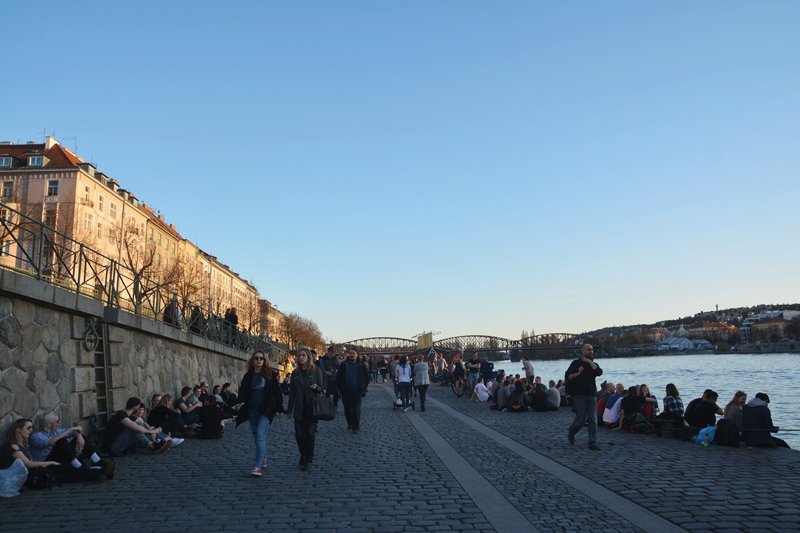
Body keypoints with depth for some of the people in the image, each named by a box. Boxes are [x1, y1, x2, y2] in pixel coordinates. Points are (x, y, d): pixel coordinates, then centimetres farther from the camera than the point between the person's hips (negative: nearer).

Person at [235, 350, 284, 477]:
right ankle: (263, 458, 32)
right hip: (252, 410, 5)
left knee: (260, 436, -14)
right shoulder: (248, 375, 7)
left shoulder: (270, 374, -3)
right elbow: (243, 391, 8)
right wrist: (240, 402, -11)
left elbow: (277, 391, -1)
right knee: (257, 437, 13)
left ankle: (257, 466, -17)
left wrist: (279, 408, -3)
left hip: (266, 410, -4)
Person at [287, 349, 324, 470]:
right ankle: (303, 455, 25)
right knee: (299, 433, 2)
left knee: (310, 433, -1)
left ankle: (308, 459, 12)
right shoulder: (295, 373, 8)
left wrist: (316, 387, -22)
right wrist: (289, 410, 7)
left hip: (312, 407, -3)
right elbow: (291, 392, 9)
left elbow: (321, 388, 2)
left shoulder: (316, 371, -1)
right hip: (299, 409, 3)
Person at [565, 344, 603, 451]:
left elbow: (599, 372, -8)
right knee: (581, 419, -3)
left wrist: (589, 362, -10)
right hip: (580, 396, -4)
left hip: (592, 395, 4)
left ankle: (593, 443, 3)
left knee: (593, 420, -2)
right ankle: (570, 433, 25)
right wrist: (578, 373, -17)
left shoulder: (593, 364, 14)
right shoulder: (576, 363, 2)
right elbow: (567, 376, -3)